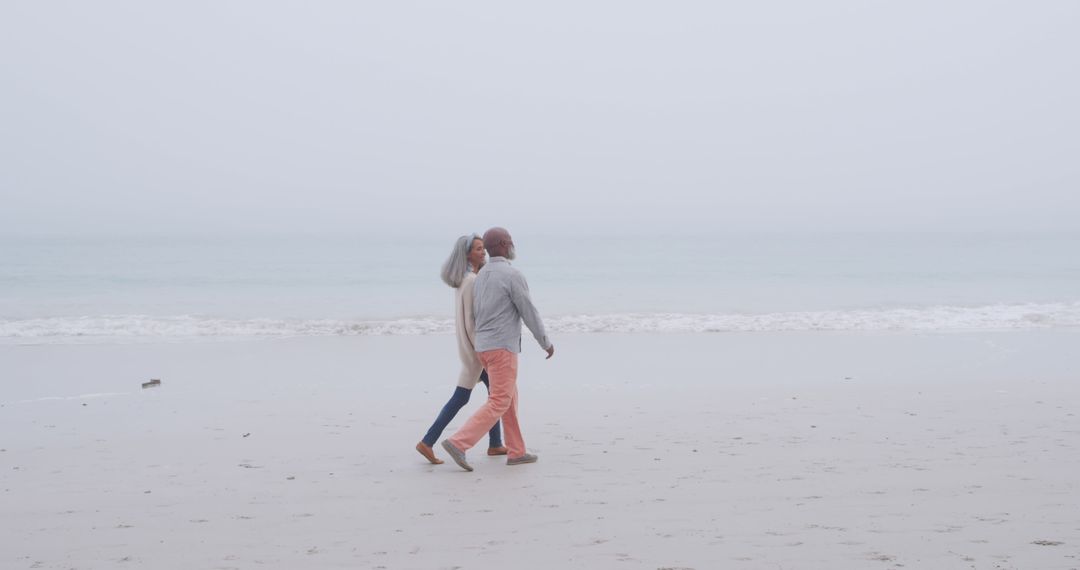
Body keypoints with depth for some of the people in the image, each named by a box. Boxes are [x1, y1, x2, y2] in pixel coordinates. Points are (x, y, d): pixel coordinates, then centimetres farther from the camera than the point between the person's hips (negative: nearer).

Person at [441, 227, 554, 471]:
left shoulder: (481, 276, 12)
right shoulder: (513, 275, -15)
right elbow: (530, 313, -10)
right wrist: (546, 343, 4)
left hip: (485, 346, 9)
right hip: (502, 348, -9)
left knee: (509, 397, 16)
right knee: (499, 403, -7)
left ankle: (516, 452, 18)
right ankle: (458, 443, -16)